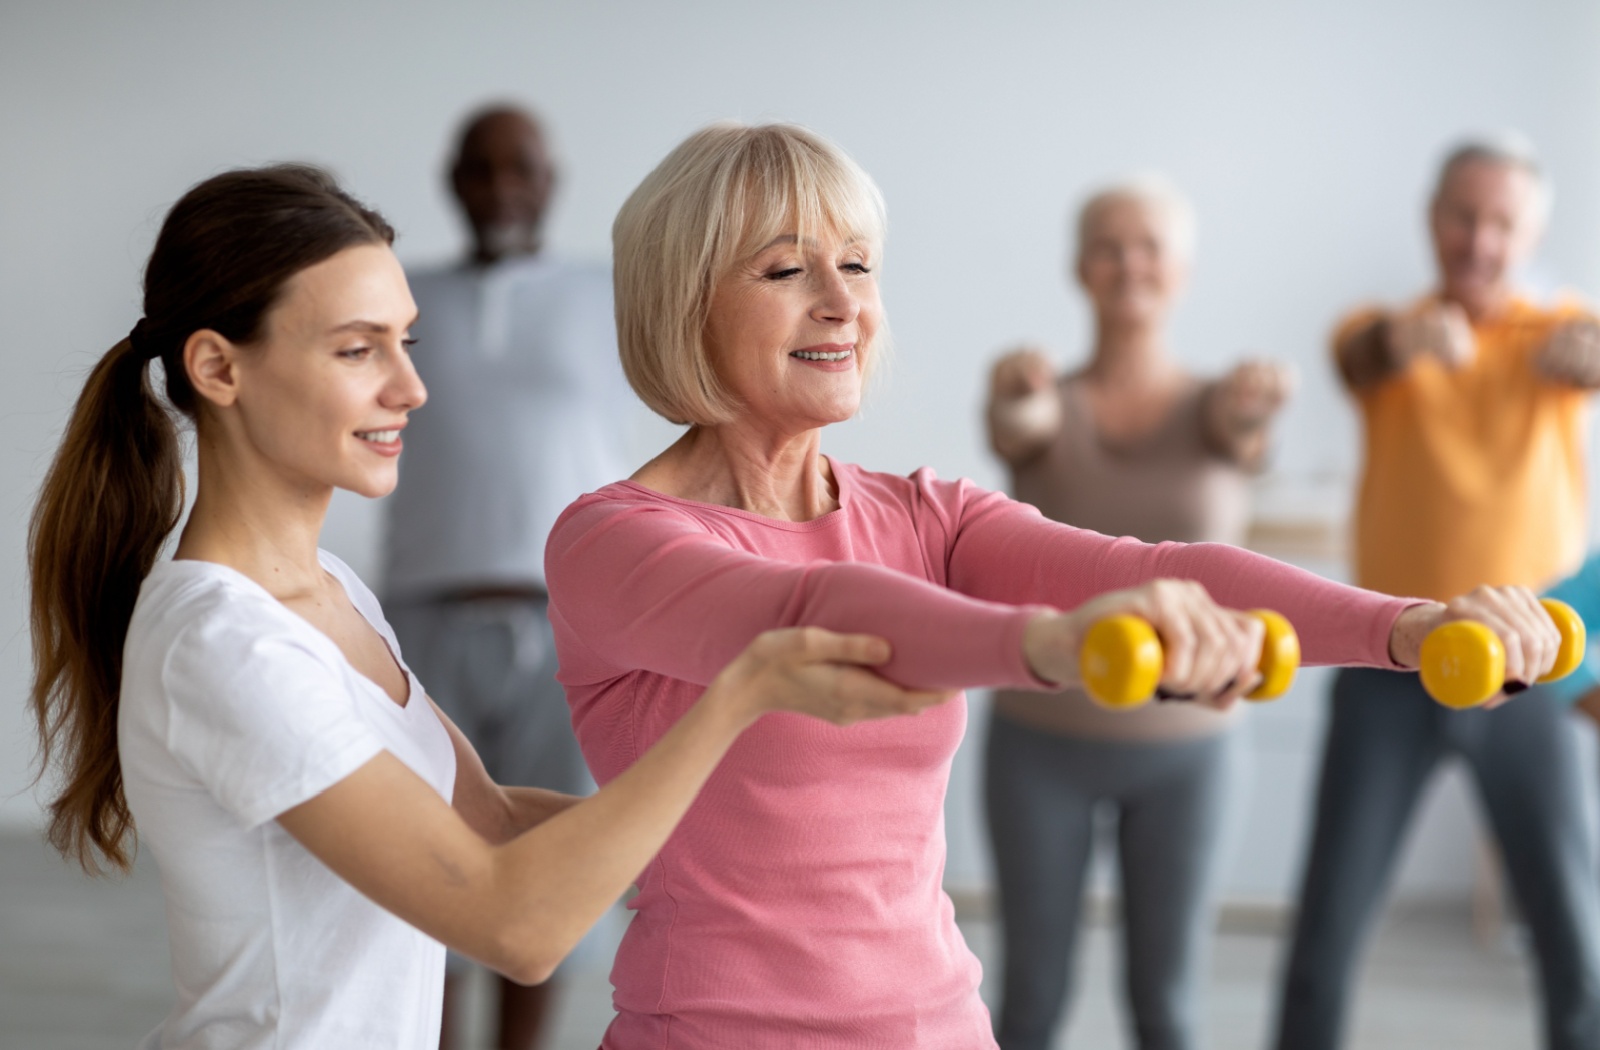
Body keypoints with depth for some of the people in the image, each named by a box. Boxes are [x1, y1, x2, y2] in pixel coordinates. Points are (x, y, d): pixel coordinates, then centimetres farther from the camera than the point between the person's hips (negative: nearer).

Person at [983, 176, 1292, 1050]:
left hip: (1183, 749, 0)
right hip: (1042, 740, 0)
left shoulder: (1220, 410, -2)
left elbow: (1236, 428, -27)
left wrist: (1255, 398, -53)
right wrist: (1015, 390, -54)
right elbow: (1016, 427, -28)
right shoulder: (1039, 404, -3)